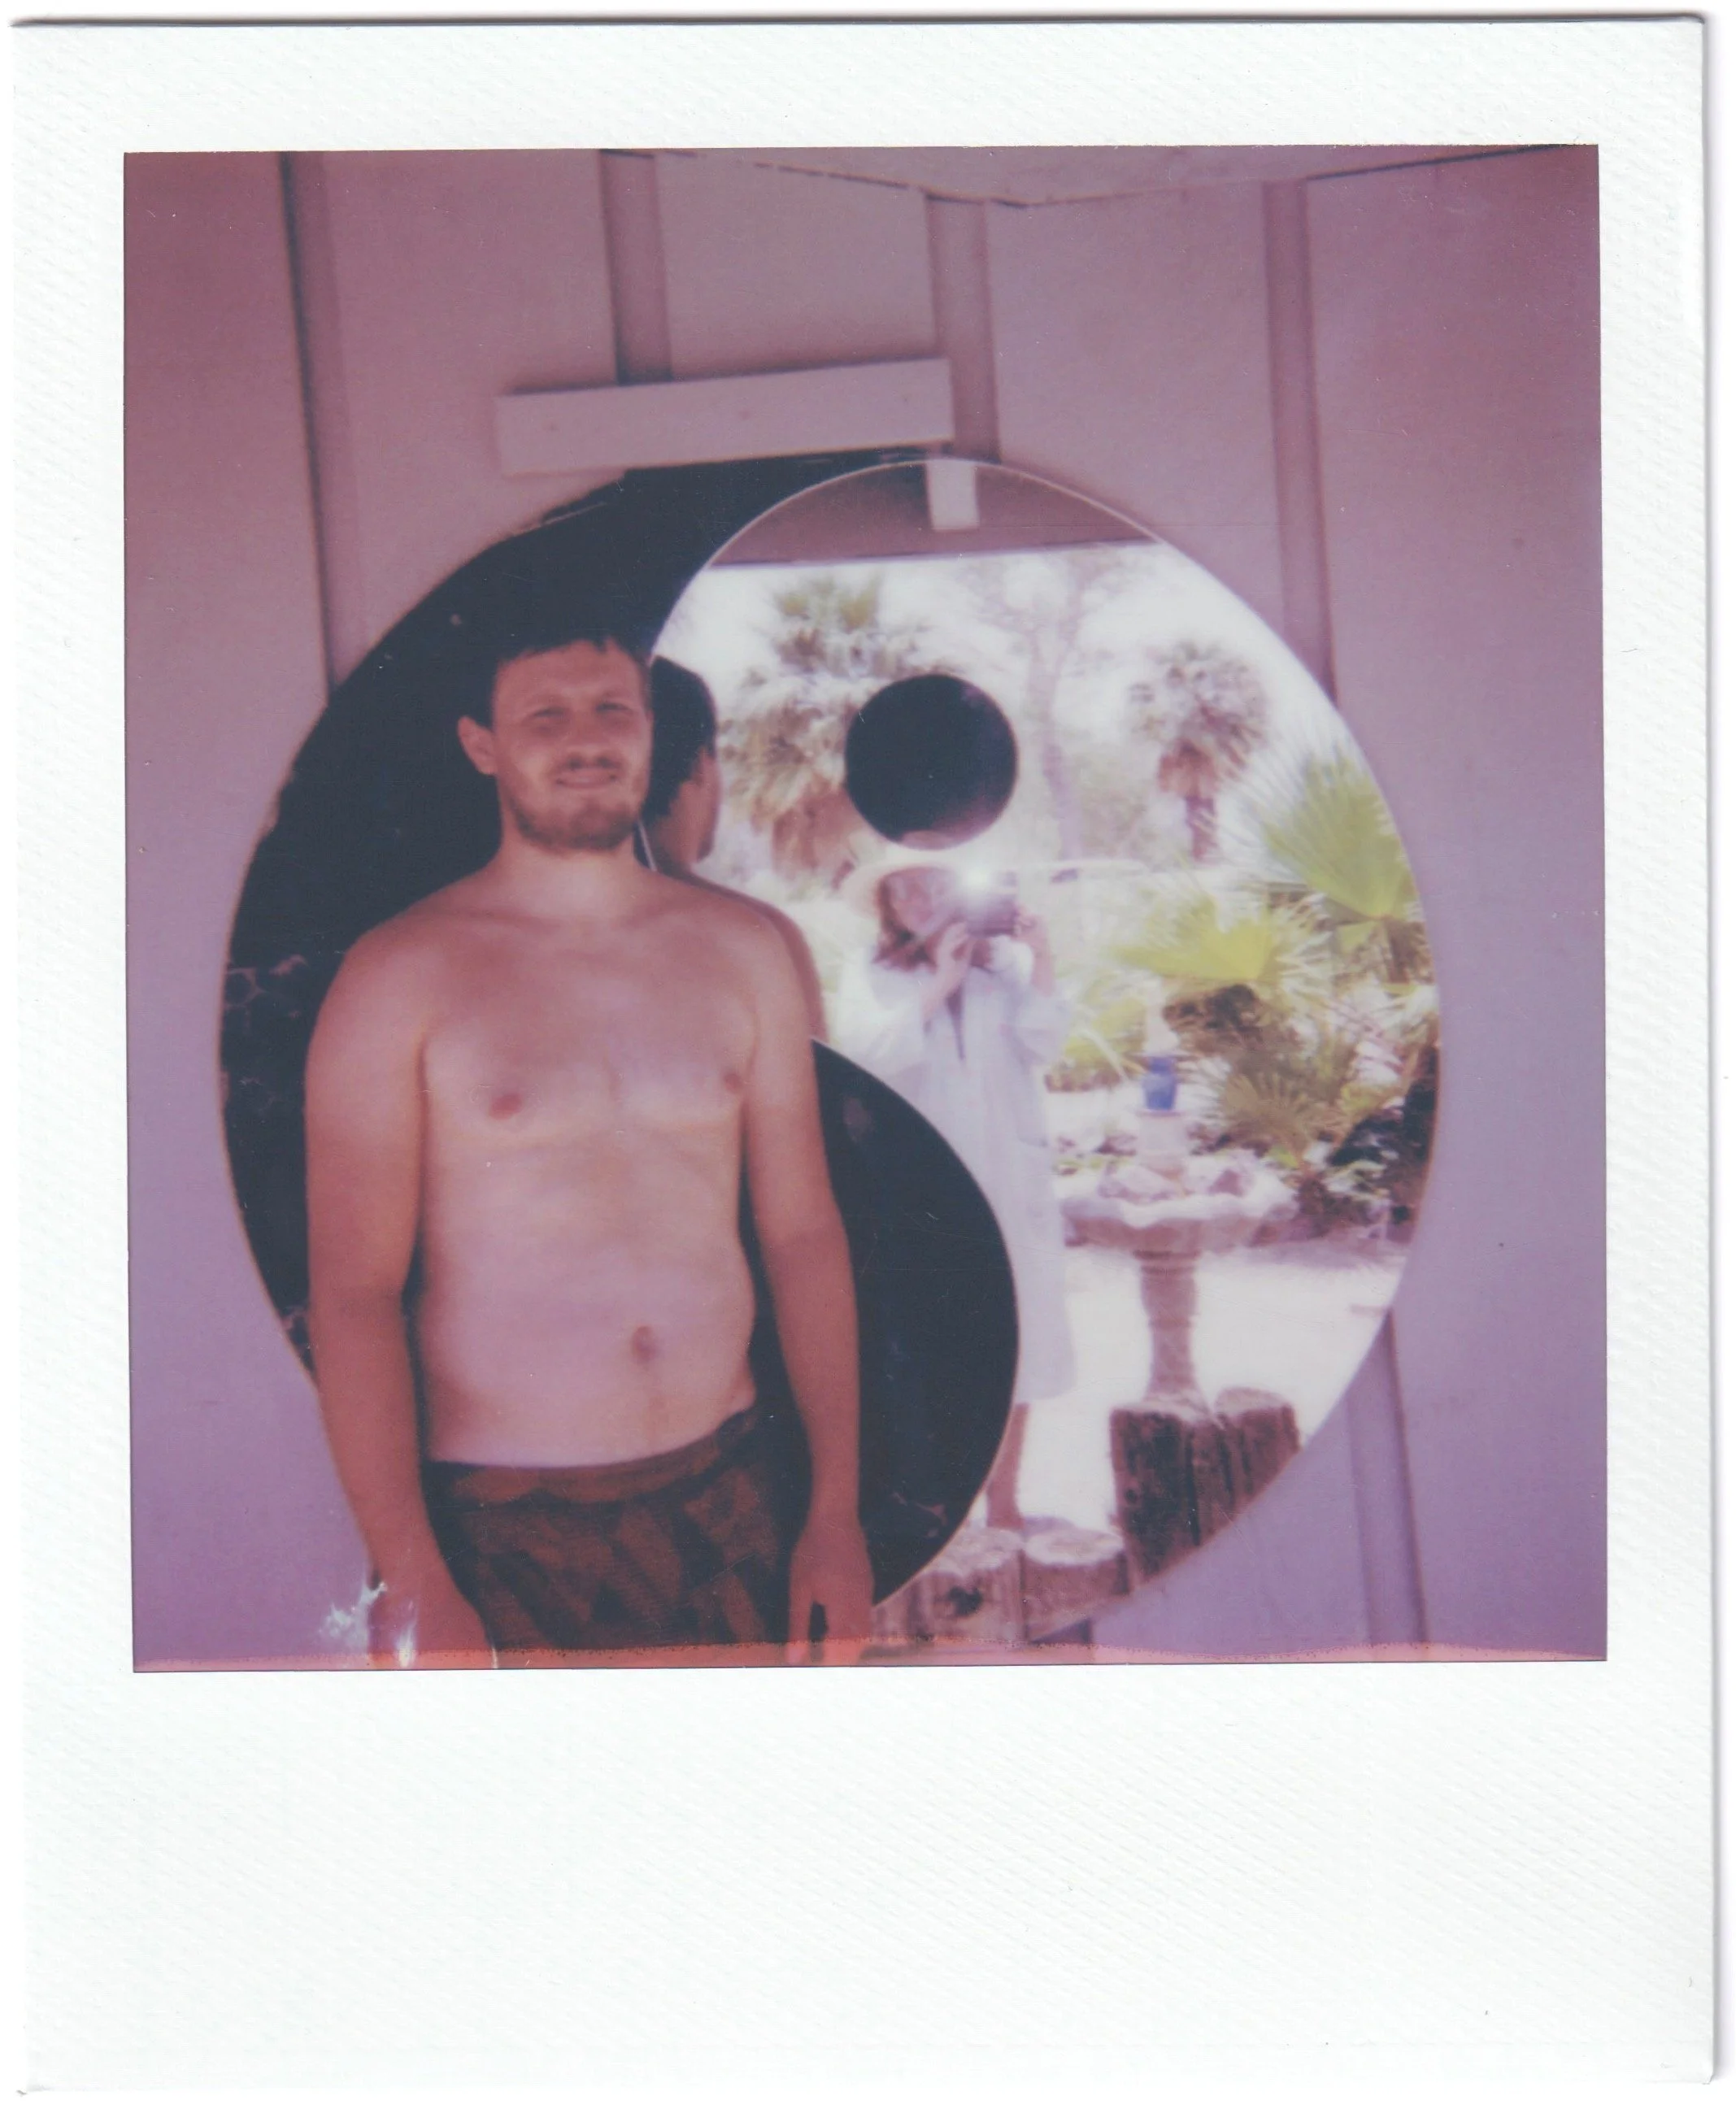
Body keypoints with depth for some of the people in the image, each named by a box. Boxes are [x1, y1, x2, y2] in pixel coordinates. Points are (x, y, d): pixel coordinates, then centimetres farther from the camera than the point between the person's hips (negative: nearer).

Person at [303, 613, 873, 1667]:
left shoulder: (743, 949, 6)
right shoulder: (399, 977, -5)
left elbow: (804, 1231, 8)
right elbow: (354, 1292, -7)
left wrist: (838, 1509, 4)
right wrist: (412, 1584, -13)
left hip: (728, 1497, 3)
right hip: (501, 1532, -3)